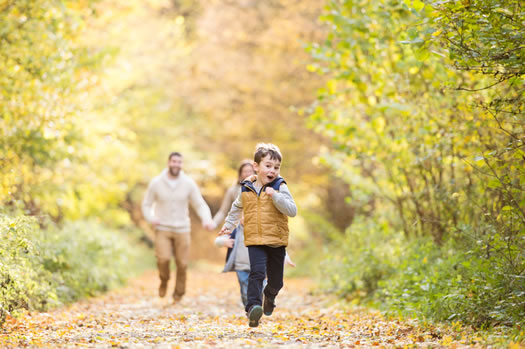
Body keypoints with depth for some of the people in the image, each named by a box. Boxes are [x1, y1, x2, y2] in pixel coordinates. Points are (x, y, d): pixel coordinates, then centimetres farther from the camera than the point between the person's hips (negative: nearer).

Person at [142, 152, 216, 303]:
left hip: (182, 230, 1)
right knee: (163, 259, -20)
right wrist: (151, 218, -15)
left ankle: (178, 294, 23)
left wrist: (207, 220, -22)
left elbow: (200, 205, -2)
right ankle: (164, 280, 13)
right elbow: (146, 205, 6)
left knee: (182, 264, 0)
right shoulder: (156, 183, -4)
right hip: (162, 229, -1)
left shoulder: (189, 183, -3)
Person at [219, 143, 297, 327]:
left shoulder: (280, 188, -3)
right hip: (255, 241, 0)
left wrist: (275, 196, -23)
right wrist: (229, 225, 23)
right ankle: (253, 306, -25)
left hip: (277, 242, 0)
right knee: (257, 272, -22)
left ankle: (269, 297, 44)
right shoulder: (246, 189, 4)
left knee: (276, 280, 11)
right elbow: (237, 208, 26)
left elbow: (292, 210, -14)